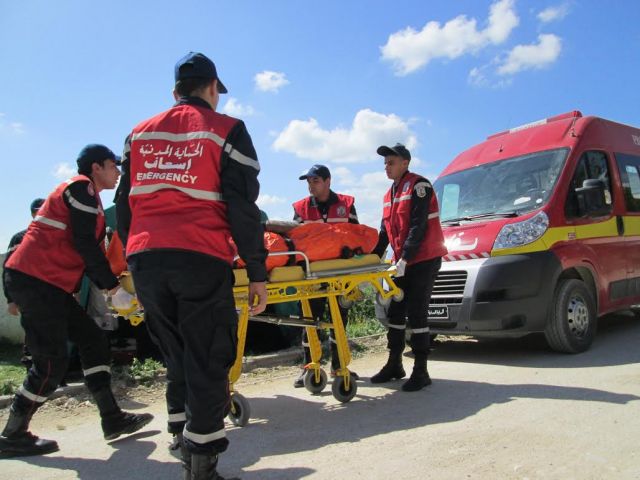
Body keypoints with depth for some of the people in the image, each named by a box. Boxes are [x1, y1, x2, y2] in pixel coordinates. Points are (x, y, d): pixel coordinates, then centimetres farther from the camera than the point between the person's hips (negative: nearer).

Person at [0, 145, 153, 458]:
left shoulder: (86, 196, 24)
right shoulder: (81, 187, -7)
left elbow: (84, 250, 19)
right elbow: (84, 244, -17)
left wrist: (109, 286, 8)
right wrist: (112, 284, -9)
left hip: (49, 285, 10)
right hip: (34, 280, -10)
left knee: (94, 341, 7)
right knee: (52, 361, -7)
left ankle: (112, 419, 11)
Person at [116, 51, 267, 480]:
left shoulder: (140, 133, 19)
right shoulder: (227, 131, 4)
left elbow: (124, 204, 18)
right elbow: (242, 207, -4)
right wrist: (258, 273, -2)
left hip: (144, 261, 5)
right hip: (200, 260, -5)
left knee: (178, 355, 20)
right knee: (208, 360, 3)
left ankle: (182, 433, 33)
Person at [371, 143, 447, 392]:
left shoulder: (419, 186, -9)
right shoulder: (390, 194, 16)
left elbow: (418, 227, -18)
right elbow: (385, 232, 16)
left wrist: (404, 259, -23)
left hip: (424, 260, -8)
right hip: (402, 263, 8)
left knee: (417, 314, -7)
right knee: (396, 312, 10)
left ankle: (420, 371, 2)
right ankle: (394, 364, 22)